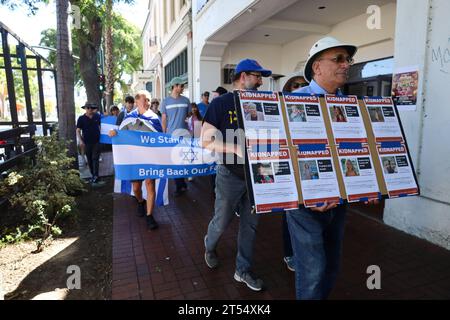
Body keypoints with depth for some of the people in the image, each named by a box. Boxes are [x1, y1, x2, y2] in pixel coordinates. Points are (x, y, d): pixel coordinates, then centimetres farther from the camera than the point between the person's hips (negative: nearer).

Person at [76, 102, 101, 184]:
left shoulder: (97, 117, 4)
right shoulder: (81, 118, 0)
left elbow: (100, 126, 21)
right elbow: (78, 131, -2)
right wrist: (80, 141, -11)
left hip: (96, 141, 0)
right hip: (87, 142, 1)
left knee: (95, 158, -7)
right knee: (89, 160, 8)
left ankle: (96, 176, -9)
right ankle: (92, 175, 20)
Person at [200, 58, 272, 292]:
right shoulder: (221, 103, -9)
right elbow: (206, 140, -14)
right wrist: (236, 148, -26)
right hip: (231, 175, -5)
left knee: (250, 224, 11)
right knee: (222, 221, 11)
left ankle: (243, 270, 29)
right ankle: (209, 247, 44)